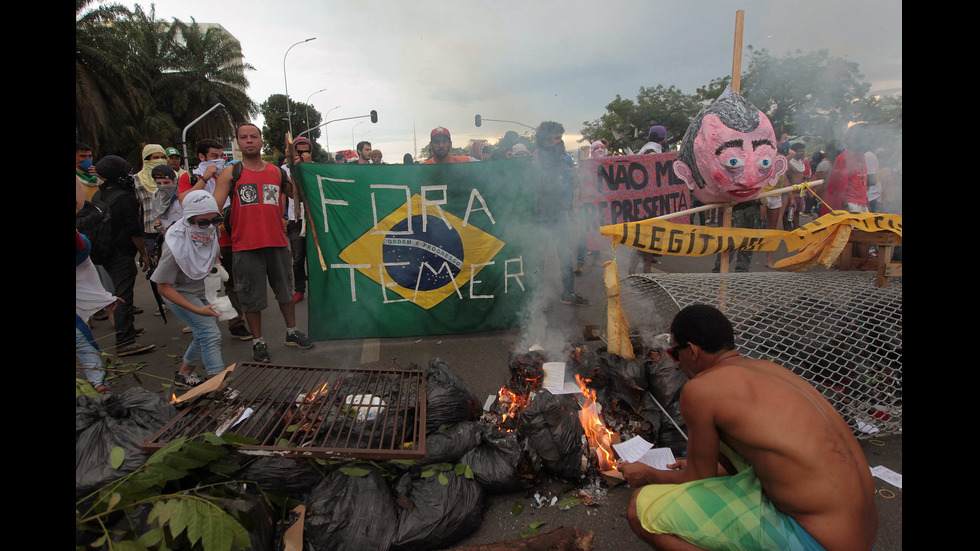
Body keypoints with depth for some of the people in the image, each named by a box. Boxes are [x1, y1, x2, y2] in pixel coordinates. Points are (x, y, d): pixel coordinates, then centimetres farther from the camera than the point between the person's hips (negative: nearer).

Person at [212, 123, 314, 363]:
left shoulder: (277, 171, 9)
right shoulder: (230, 173, 0)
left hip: (277, 243, 3)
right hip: (246, 245, -3)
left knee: (286, 290, 14)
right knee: (252, 297, 5)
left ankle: (292, 332, 31)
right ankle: (257, 341, 20)